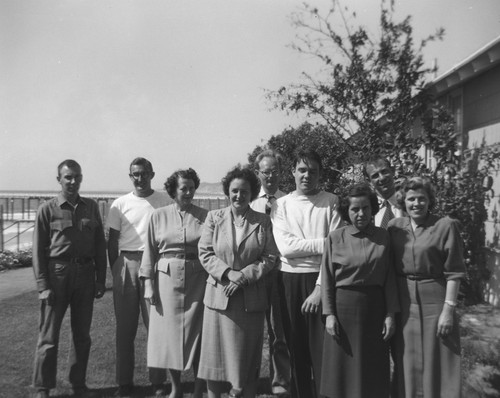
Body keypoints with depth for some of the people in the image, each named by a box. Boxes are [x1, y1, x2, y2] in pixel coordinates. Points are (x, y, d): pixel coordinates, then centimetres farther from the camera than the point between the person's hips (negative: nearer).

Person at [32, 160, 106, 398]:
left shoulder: (91, 207, 7)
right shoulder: (47, 210, -2)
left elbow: (100, 245, 9)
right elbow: (38, 250, -4)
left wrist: (101, 279, 5)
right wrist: (43, 286, -10)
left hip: (85, 273, 4)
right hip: (57, 273, -3)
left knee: (82, 334, 11)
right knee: (49, 336, 2)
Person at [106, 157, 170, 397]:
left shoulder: (164, 202, 3)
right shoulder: (120, 204, 5)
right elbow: (112, 241, 8)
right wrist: (115, 271, 3)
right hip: (126, 263, 1)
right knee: (125, 327, 7)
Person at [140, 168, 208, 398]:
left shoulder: (204, 216, 2)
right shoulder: (159, 216, 4)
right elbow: (150, 252, 4)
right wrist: (148, 284, -1)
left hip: (197, 281, -1)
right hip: (167, 279, 1)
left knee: (197, 334, 2)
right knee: (169, 333, 6)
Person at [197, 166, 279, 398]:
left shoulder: (263, 221, 4)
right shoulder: (214, 217, 5)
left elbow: (270, 257, -2)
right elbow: (205, 253, -1)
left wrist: (243, 277, -12)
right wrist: (228, 274, -14)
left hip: (251, 298, 0)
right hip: (219, 295, 0)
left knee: (248, 355, 7)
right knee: (215, 351, 6)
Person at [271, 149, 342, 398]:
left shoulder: (331, 202, 0)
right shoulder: (281, 205, 5)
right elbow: (286, 246, -7)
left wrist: (320, 287, -15)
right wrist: (324, 243, -13)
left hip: (321, 278, -2)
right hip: (290, 280, 2)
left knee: (321, 349, 2)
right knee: (296, 348, 11)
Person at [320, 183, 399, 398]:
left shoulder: (382, 236, 1)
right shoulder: (335, 238, -4)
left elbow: (389, 277, 2)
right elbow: (327, 278, -2)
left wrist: (390, 314, -2)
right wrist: (329, 314, -7)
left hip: (374, 308, 2)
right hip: (344, 307, -1)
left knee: (372, 370, 10)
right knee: (343, 369, 6)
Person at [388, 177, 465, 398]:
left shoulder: (446, 226, -7)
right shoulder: (394, 226, 5)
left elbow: (454, 272, -8)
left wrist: (448, 309, -12)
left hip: (434, 301, -4)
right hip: (403, 302, 4)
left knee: (435, 362, 4)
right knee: (408, 361, 12)